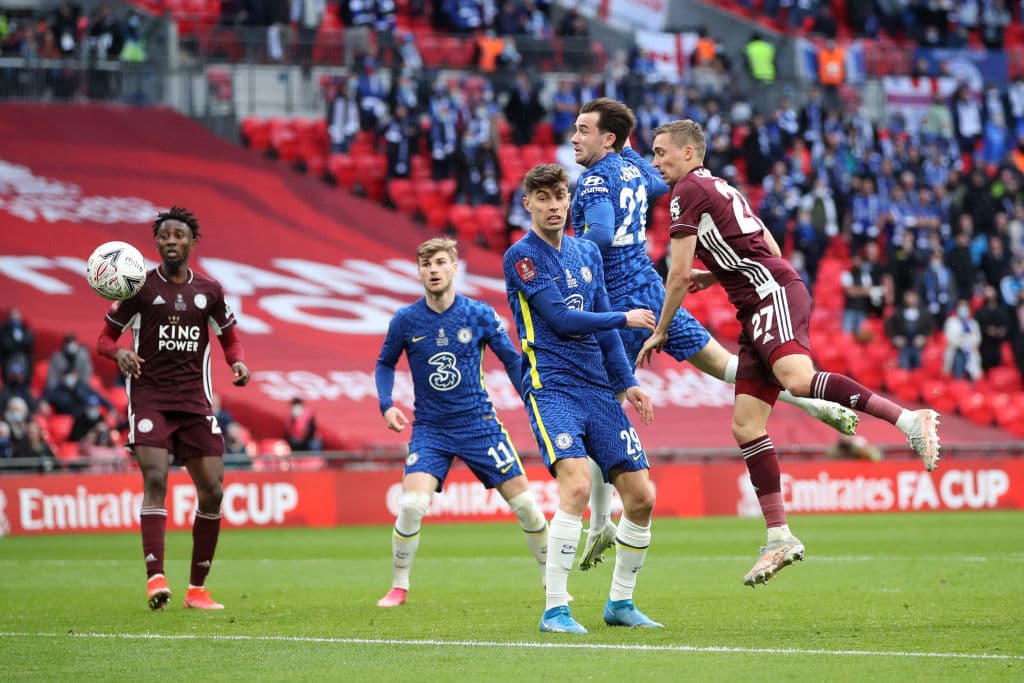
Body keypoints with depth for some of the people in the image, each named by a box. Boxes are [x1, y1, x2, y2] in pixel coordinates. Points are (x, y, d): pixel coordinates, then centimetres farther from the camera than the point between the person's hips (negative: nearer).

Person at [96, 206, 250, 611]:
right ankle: (155, 579, -27)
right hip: (149, 398, -3)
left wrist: (238, 363, -1)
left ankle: (197, 589, 10)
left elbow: (229, 338, 21)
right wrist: (119, 353, -17)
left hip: (195, 401, 3)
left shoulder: (209, 291, 9)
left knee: (212, 491, -2)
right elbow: (105, 337, 6)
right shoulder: (140, 287, 1)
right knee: (155, 480, -21)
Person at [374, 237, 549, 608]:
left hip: (478, 423, 0)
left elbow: (512, 359, 6)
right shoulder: (406, 320, -5)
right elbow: (385, 364, 11)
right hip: (429, 428, 0)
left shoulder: (479, 314, -6)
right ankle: (398, 587, -1)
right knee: (412, 504, -20)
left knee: (524, 501, 0)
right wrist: (386, 405, -4)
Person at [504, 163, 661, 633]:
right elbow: (562, 319, -12)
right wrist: (626, 318, -2)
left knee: (640, 496, 1)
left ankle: (620, 603, 18)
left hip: (598, 388, 7)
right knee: (577, 485, -26)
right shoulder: (521, 256, -5)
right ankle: (555, 609, -20)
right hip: (551, 386, -7)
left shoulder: (587, 253, 15)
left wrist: (627, 382, 14)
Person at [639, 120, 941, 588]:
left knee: (797, 378, -35)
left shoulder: (688, 190, -2)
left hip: (773, 294, -10)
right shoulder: (721, 189, 27)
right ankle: (779, 537, -1)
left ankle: (909, 419, -40)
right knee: (746, 426, 2)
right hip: (761, 308, 10)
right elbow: (769, 249, 32)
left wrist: (659, 333, 5)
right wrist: (716, 275, 32)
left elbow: (679, 274, -5)